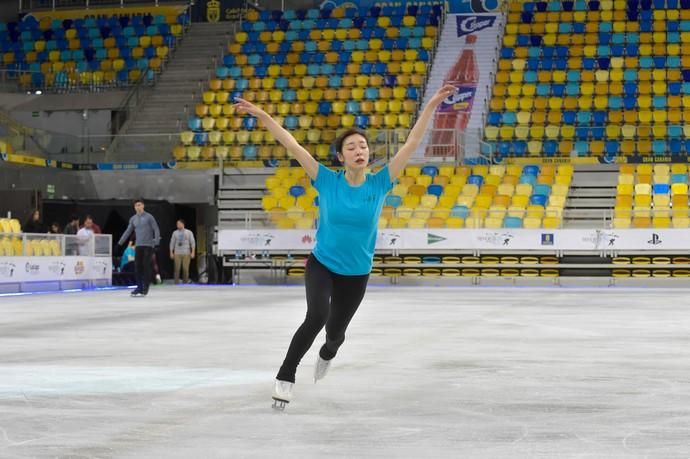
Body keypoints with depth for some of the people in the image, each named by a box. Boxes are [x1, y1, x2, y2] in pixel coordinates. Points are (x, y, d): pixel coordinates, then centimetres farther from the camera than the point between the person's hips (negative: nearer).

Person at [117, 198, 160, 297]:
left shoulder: (149, 217, -2)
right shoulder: (133, 219, 11)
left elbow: (156, 229, -4)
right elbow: (128, 231, 16)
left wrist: (156, 241, -15)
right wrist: (120, 242, 11)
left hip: (148, 245, -4)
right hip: (138, 245, 4)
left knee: (146, 266, -5)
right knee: (137, 266, 0)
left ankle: (145, 288, 0)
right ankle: (139, 287, 5)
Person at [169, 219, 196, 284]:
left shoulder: (189, 232, 4)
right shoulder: (175, 233, 8)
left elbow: (193, 243, 3)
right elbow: (172, 243, 11)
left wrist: (193, 252, -5)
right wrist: (171, 252, 7)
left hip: (186, 253, -1)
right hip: (177, 253, 1)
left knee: (186, 268, -3)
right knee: (177, 268, -5)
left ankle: (185, 281, 5)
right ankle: (176, 282, -1)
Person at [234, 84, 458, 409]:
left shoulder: (379, 184, -12)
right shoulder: (327, 181, -14)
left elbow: (411, 145, -14)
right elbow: (293, 146, -17)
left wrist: (431, 106, -19)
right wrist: (262, 116, -23)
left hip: (356, 275, 2)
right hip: (321, 266, -2)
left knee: (335, 331, 17)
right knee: (317, 316, -29)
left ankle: (327, 353, 57)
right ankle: (285, 376, -14)